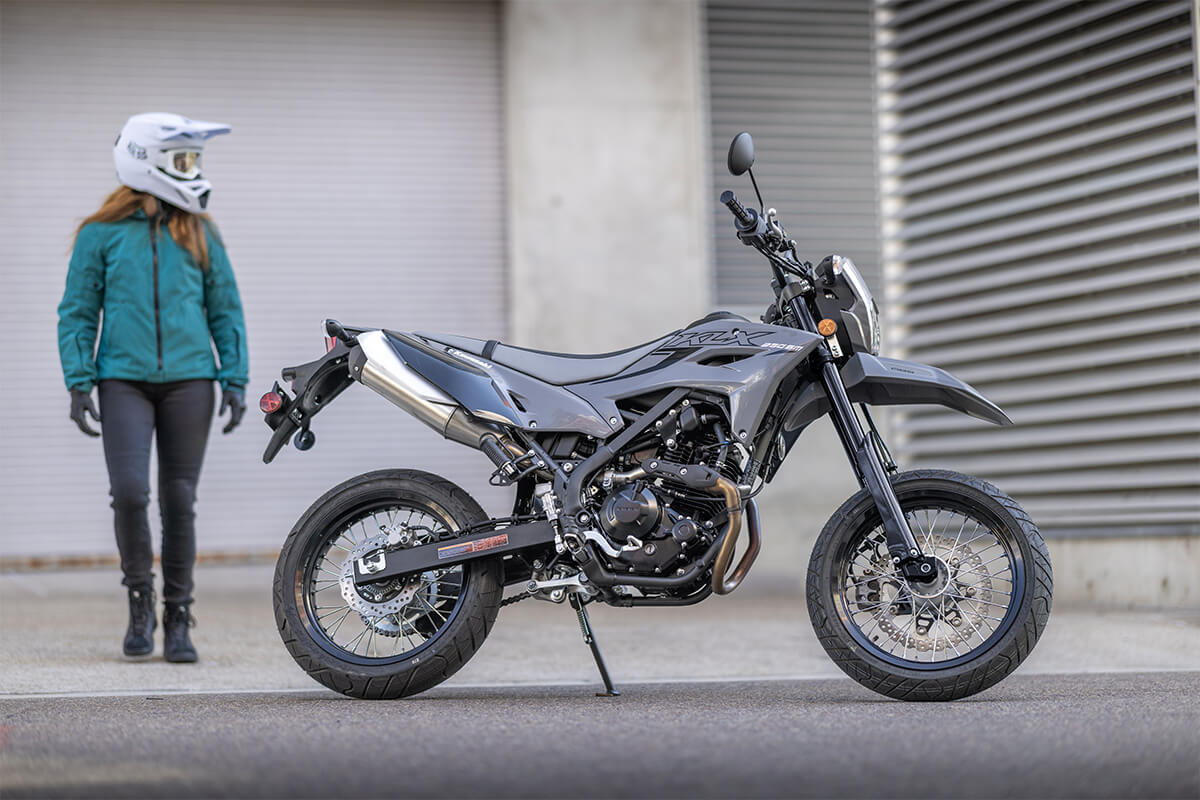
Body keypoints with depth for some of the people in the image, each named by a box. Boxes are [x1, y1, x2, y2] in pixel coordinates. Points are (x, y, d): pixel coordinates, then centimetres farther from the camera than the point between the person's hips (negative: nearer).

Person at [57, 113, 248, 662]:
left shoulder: (199, 235, 7)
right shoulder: (100, 235, 2)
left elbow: (225, 312, 9)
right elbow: (78, 313, 3)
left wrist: (234, 380, -1)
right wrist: (79, 385, -6)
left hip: (187, 381, 2)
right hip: (124, 382, -2)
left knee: (179, 502, 1)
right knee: (129, 492, -17)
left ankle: (178, 621, 11)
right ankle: (140, 597, 6)